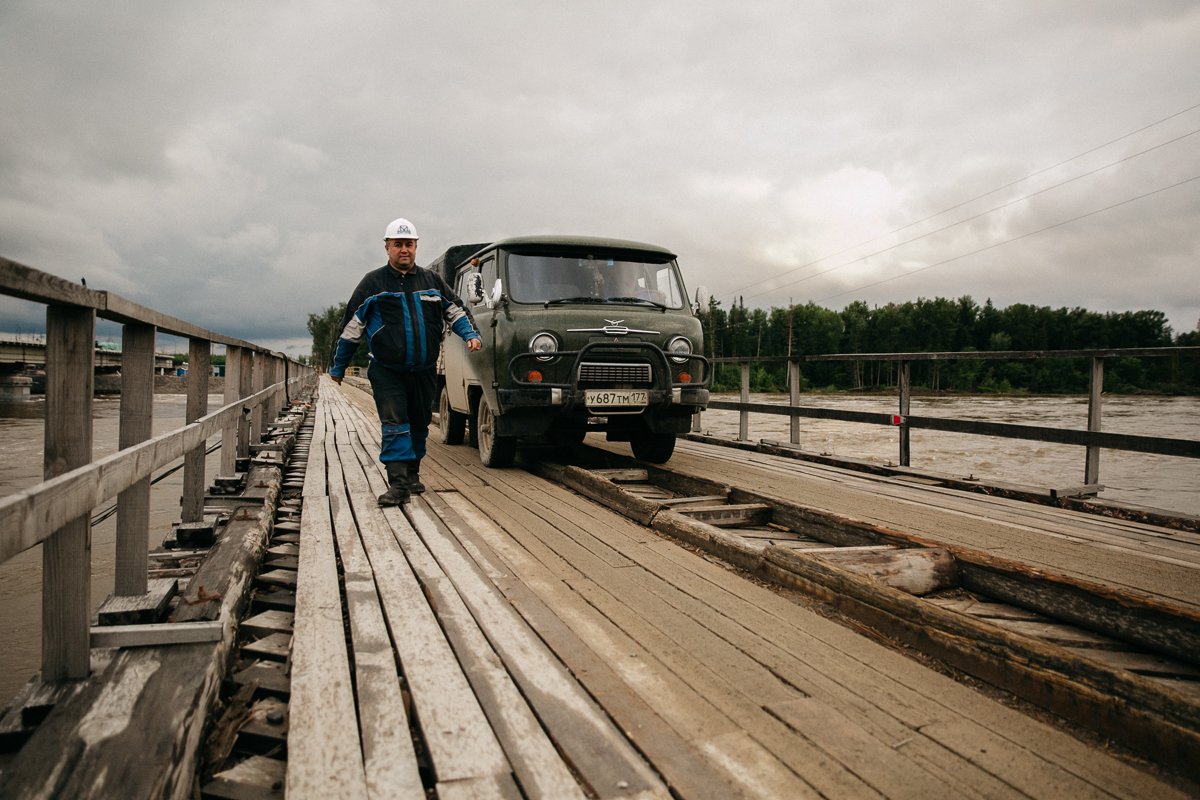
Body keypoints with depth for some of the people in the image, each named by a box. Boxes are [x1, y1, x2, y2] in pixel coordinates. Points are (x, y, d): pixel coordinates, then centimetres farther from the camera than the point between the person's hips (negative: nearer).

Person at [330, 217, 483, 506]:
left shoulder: (432, 281, 8)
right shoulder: (373, 283, 1)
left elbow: (456, 311, 16)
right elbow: (351, 326, 4)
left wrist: (471, 334, -4)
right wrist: (338, 367, 7)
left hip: (424, 371, 3)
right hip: (386, 372, -3)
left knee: (419, 424, 13)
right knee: (394, 424, -11)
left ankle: (412, 474, 29)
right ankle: (399, 484, -12)